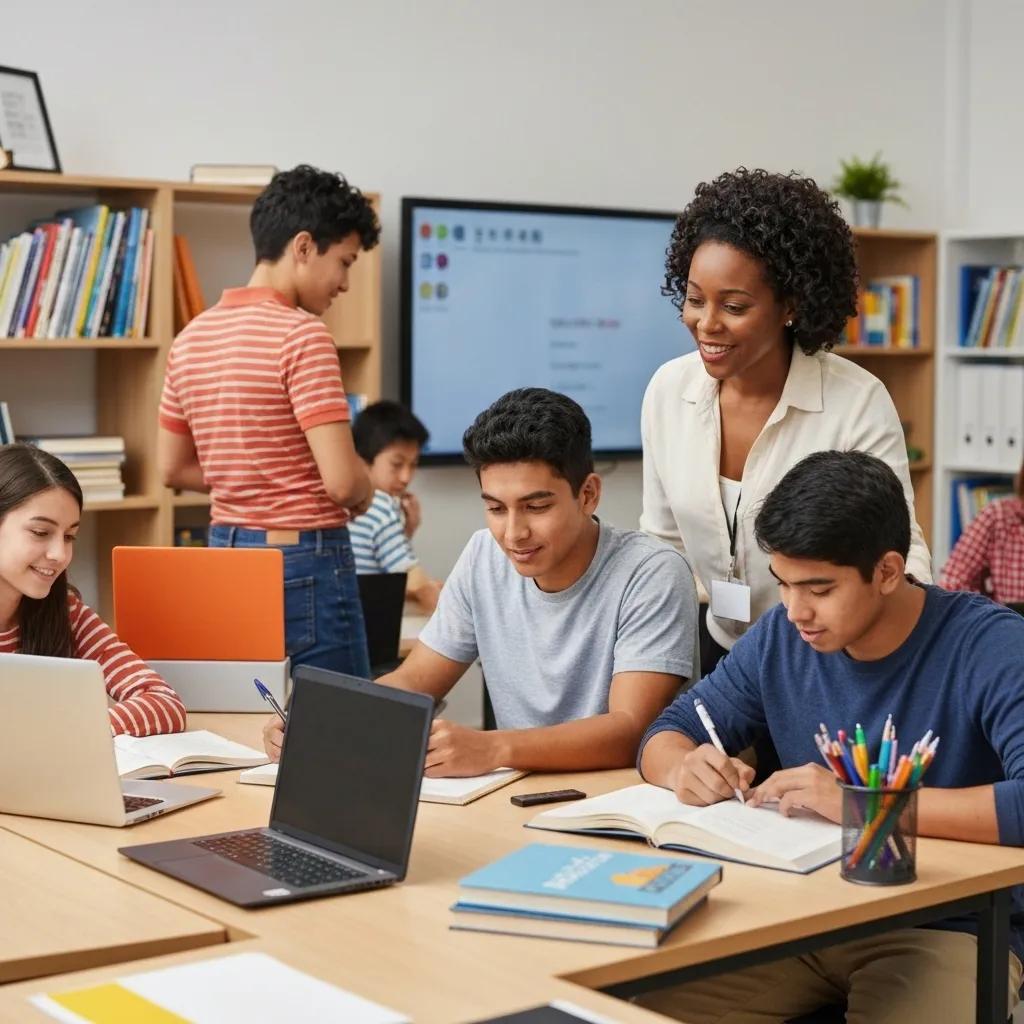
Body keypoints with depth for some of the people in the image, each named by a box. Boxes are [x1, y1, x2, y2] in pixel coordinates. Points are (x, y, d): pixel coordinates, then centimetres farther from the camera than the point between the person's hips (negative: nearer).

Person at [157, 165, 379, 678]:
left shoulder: (191, 337, 8)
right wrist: (365, 494, 0)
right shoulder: (302, 335, -16)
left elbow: (173, 469, 15)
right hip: (304, 564, -8)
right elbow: (342, 479, -21)